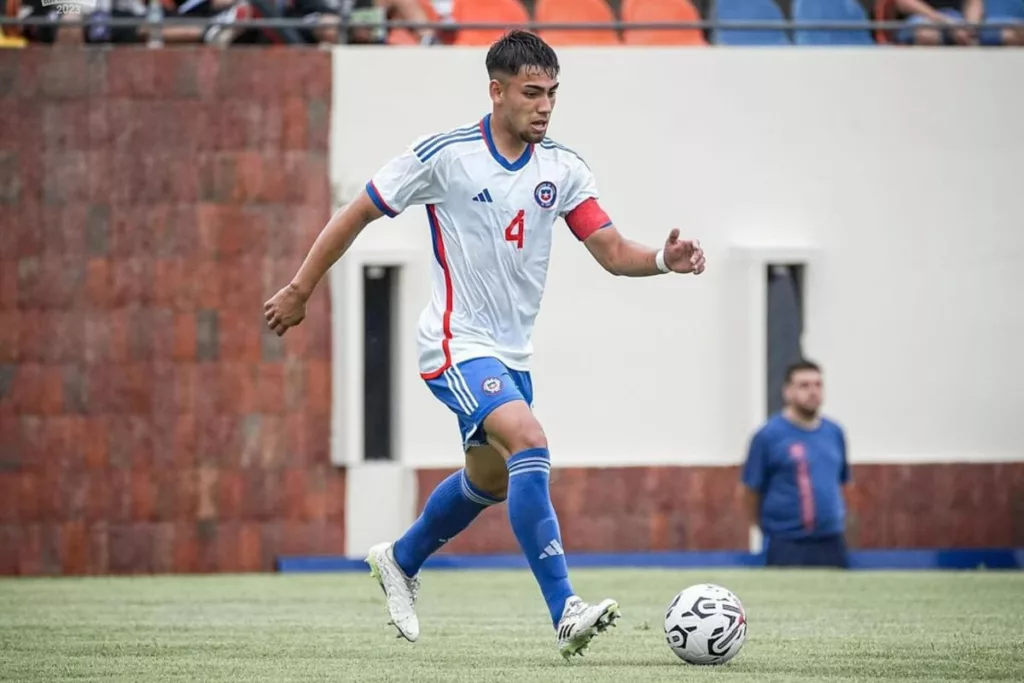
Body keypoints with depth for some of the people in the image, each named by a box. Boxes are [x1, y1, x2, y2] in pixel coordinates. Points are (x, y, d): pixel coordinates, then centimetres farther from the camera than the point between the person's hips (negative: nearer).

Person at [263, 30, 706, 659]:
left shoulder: (562, 169, 1)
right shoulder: (444, 156, -13)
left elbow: (612, 251, -4)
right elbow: (357, 214, -3)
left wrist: (665, 260, -25)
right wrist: (299, 290, 1)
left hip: (512, 352, 8)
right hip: (458, 345, -8)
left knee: (491, 479, 23)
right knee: (529, 442, -28)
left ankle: (401, 561, 50)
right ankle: (566, 612, -34)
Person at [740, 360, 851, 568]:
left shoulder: (834, 433, 9)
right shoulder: (768, 436, -7)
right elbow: (753, 489, -2)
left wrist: (837, 518, 16)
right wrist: (766, 528, 5)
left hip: (831, 543, 5)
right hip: (787, 545, -5)